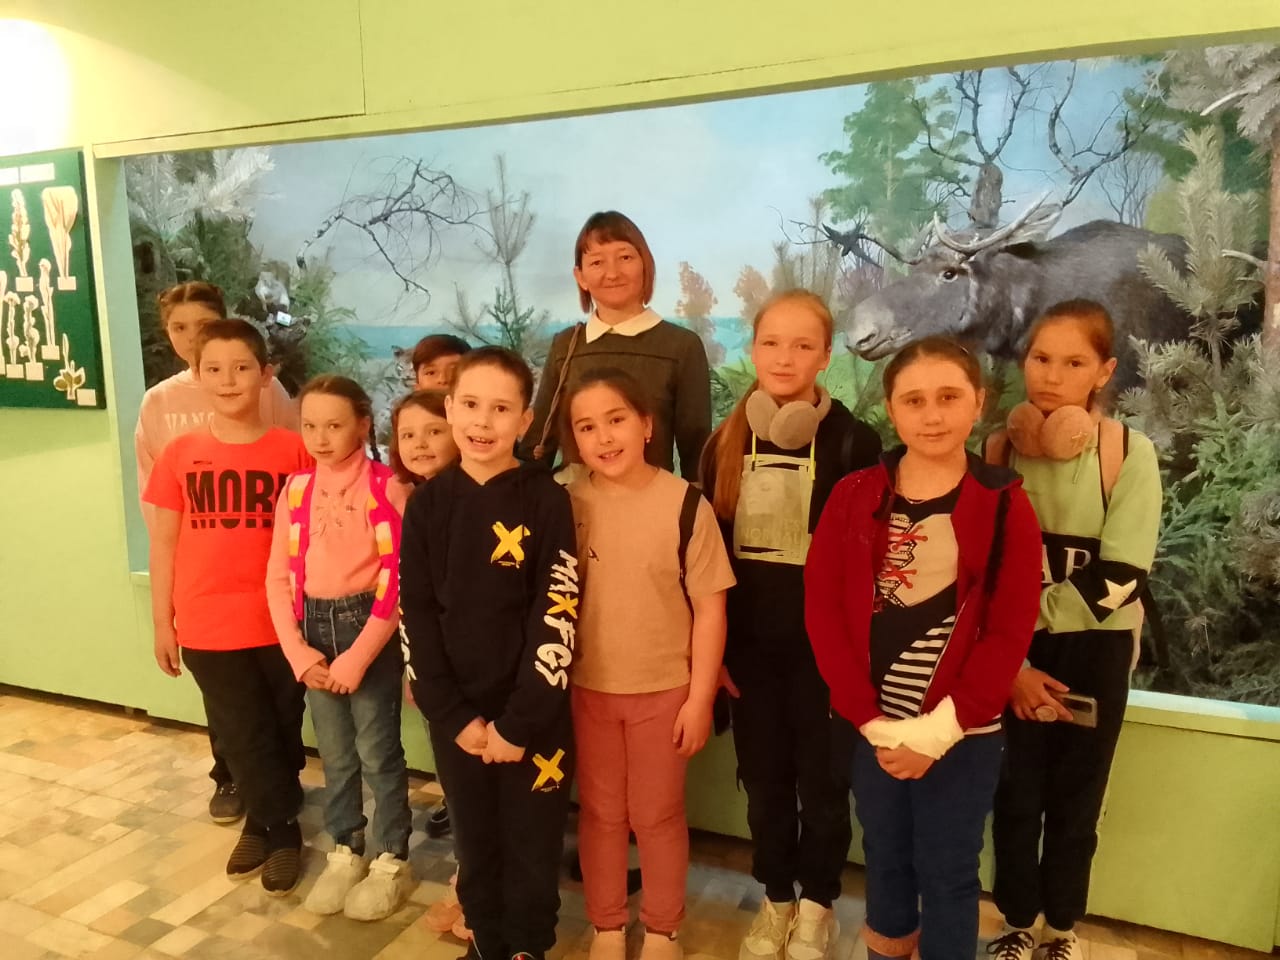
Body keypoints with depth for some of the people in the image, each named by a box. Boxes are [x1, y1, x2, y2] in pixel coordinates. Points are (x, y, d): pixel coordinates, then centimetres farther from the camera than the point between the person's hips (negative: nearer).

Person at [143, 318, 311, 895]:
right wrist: (162, 622, 5)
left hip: (279, 621, -1)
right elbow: (164, 544, 4)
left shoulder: (294, 451, -7)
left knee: (282, 731, 13)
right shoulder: (180, 455, -1)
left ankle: (266, 821, 36)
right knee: (242, 736, 13)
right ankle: (281, 826, 34)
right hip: (207, 625, 2)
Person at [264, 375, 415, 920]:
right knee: (334, 753, 16)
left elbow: (397, 579, -15)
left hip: (370, 628, -4)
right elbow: (279, 576, 4)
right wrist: (297, 651, -5)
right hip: (315, 627, 5)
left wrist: (358, 657, -16)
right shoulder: (296, 489, 2)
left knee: (378, 753, 6)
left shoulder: (386, 486, -12)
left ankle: (391, 861, 25)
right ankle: (344, 853, 34)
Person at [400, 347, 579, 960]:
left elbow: (556, 619, -12)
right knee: (474, 845, 18)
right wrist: (455, 716, -7)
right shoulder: (427, 504, -1)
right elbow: (415, 616, -1)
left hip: (533, 716, -2)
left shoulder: (547, 502, -10)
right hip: (455, 717, 3)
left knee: (533, 850, 11)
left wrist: (519, 722, -13)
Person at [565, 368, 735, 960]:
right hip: (587, 689, 2)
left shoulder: (685, 504, -14)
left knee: (657, 815, 15)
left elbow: (710, 608, -9)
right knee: (599, 813, 17)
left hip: (663, 691, -2)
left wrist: (700, 696, -8)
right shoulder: (565, 504, -7)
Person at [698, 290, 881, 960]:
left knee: (822, 778, 13)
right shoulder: (725, 442, 1)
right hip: (748, 641, 3)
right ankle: (776, 899, 37)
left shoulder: (853, 440, -9)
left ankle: (817, 905, 36)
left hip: (824, 642, -3)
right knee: (763, 776, 16)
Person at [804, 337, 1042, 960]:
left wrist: (937, 731, -14)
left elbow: (1009, 634, -9)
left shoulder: (1004, 505, -7)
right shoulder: (853, 497, -3)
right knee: (884, 861, 19)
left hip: (963, 735, -2)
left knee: (948, 874, 13)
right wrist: (872, 721, -11)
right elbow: (823, 610, -6)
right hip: (873, 729, 2)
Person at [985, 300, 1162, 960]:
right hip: (1012, 653, 1)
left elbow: (1119, 581, -16)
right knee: (1015, 795, 12)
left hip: (1094, 651, -1)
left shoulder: (1130, 454, -11)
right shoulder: (995, 450, -6)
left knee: (1075, 798, 14)